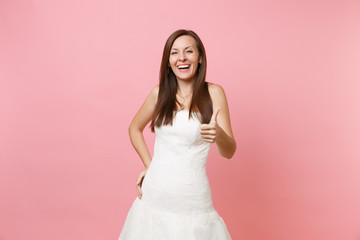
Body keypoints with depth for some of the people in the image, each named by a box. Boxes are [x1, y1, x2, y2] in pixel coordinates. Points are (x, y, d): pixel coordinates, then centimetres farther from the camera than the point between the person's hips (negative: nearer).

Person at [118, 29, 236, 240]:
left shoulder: (213, 92, -6)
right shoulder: (160, 93, 1)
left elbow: (229, 152, -8)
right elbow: (135, 128, 17)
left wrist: (219, 134, -29)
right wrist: (149, 165, 7)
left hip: (192, 201, -2)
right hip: (154, 196, 3)